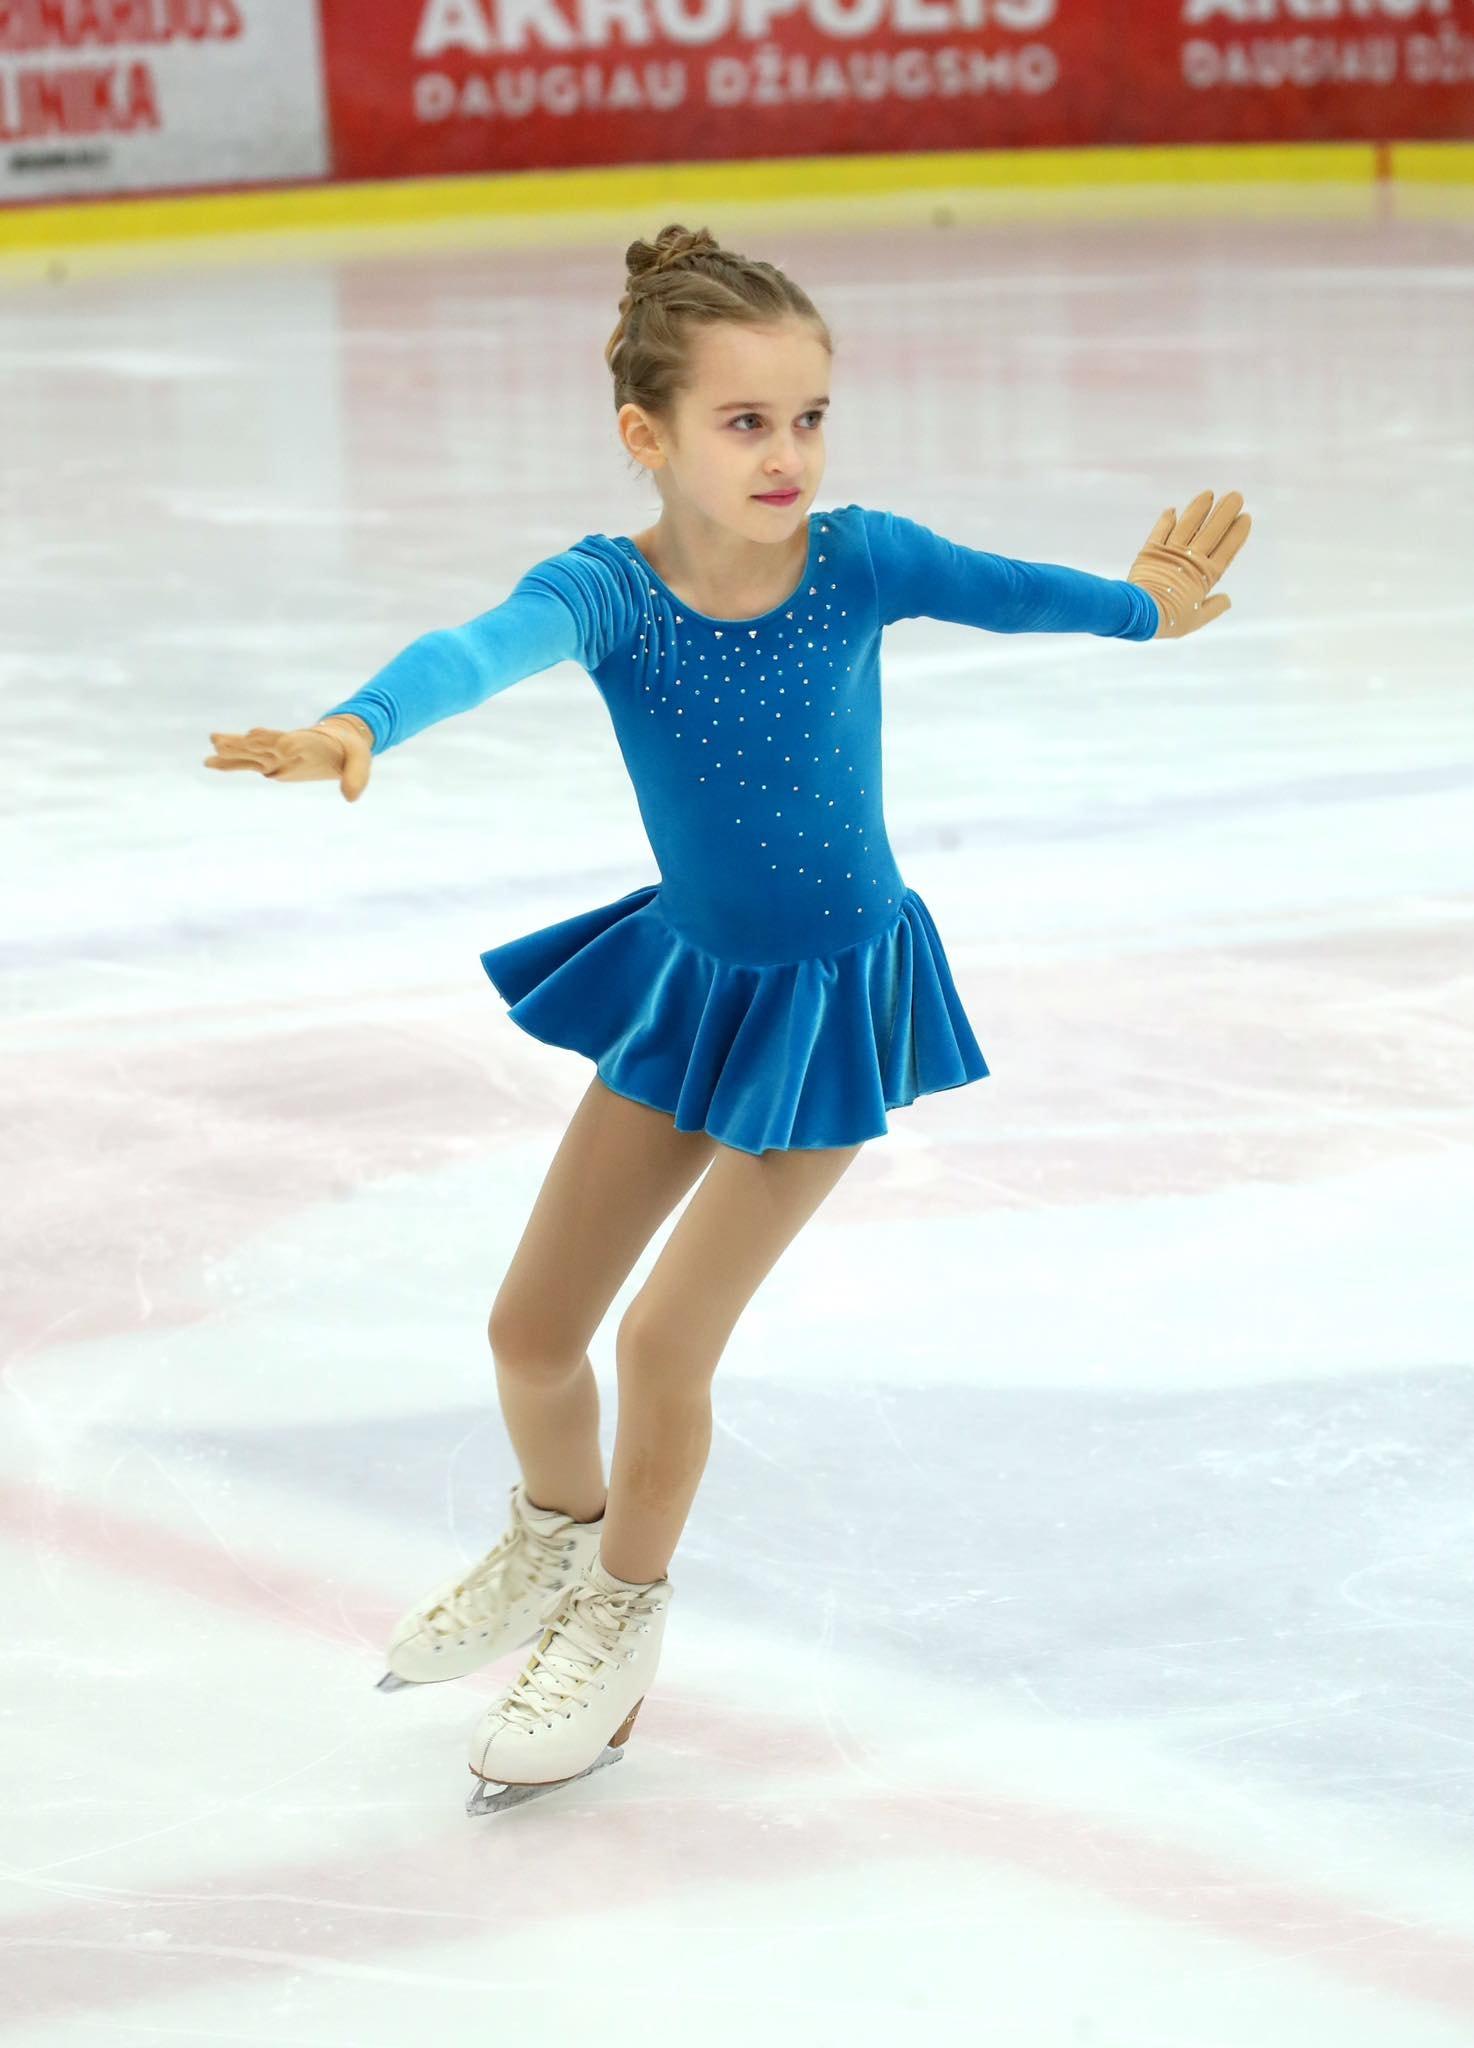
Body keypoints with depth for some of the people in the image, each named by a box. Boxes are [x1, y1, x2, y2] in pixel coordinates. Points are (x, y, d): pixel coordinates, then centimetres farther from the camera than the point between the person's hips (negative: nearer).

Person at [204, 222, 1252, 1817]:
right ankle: (558, 1535, 43)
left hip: (836, 999, -2)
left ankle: (617, 1628, 23)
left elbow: (1006, 590, -22)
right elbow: (491, 646, -42)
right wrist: (359, 725, -59)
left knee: (666, 1336, -5)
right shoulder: (608, 590, -24)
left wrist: (1146, 605, -36)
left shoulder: (855, 560, -17)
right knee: (530, 1334, 8)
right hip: (686, 981, 2)